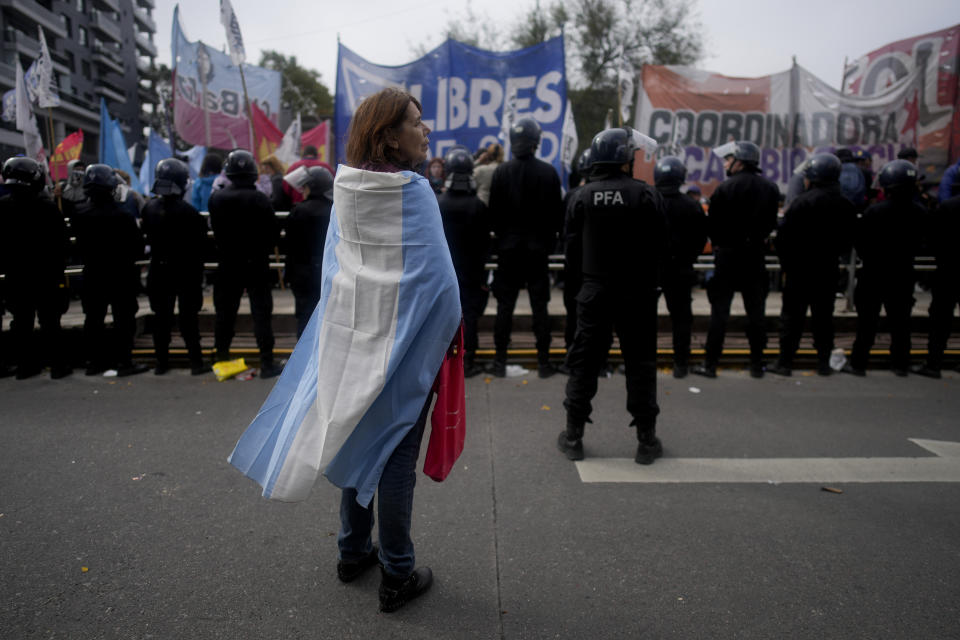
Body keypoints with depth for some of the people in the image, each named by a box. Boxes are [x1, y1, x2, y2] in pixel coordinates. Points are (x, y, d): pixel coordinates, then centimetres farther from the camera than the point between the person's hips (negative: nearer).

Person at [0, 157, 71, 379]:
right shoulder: (47, 206, -13)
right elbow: (61, 241, -10)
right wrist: (58, 269, 0)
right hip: (45, 275, -3)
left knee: (21, 321, 11)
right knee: (49, 320, 2)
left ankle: (24, 365, 16)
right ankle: (57, 364, 4)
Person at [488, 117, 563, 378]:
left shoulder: (502, 171, -3)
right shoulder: (548, 172, -3)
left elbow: (493, 212, -1)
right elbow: (557, 213, -1)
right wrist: (549, 239, 13)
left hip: (508, 248, 0)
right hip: (538, 248, 0)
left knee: (505, 305, 5)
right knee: (540, 305, 5)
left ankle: (500, 361, 8)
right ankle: (543, 361, 9)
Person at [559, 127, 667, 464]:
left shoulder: (585, 195, -3)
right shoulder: (645, 194, -10)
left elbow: (573, 243, 1)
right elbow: (661, 245, -7)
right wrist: (648, 273, 11)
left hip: (595, 291, 2)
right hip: (637, 291, -1)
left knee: (584, 361, 10)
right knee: (640, 363, 8)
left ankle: (573, 436, 16)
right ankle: (646, 439, 16)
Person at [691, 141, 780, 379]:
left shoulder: (725, 188, -11)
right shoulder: (770, 189, 5)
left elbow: (712, 225, -8)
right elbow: (772, 223, 9)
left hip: (728, 255, -4)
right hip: (756, 256, 4)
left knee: (720, 310, 1)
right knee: (756, 311, 10)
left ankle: (710, 363, 2)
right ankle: (757, 364, 16)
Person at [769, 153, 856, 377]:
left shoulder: (801, 202, -13)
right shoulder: (846, 206, 5)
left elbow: (783, 237, -12)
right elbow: (848, 241, 10)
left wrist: (786, 265, -2)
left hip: (800, 269, -4)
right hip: (828, 270, 5)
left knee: (792, 315, 1)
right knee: (824, 316, 12)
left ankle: (784, 362, 2)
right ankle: (824, 362, 17)